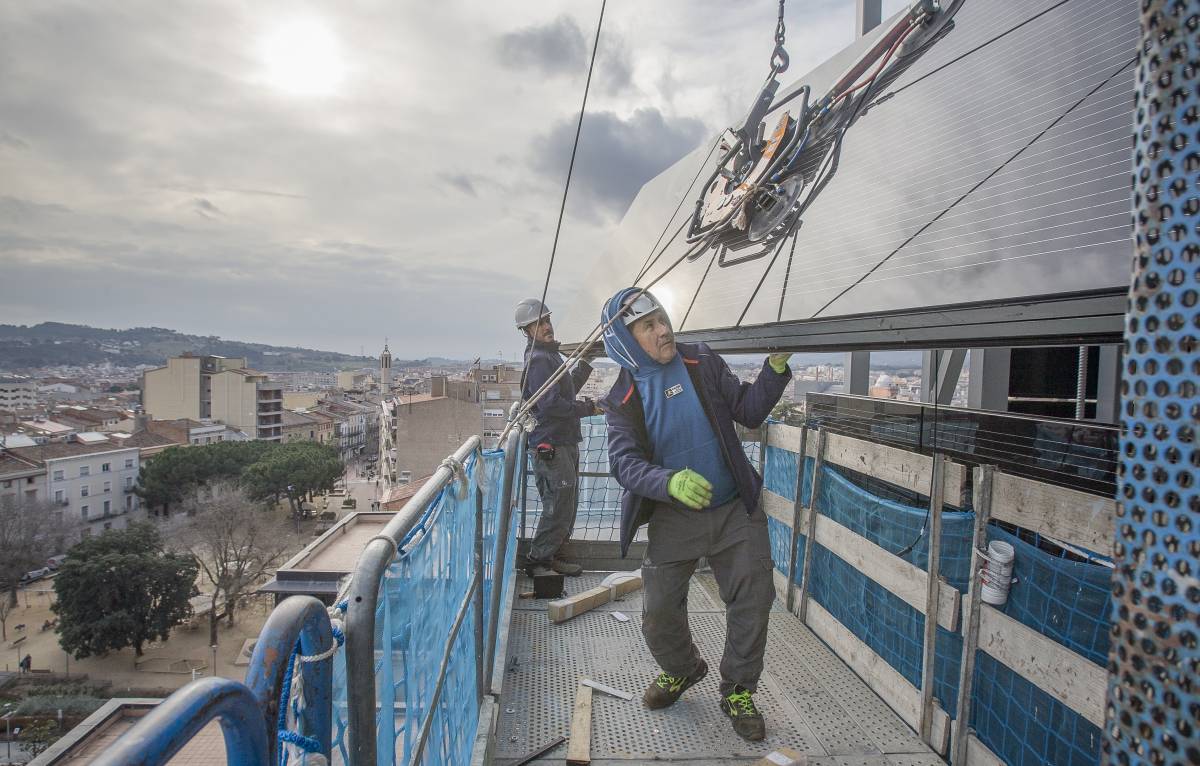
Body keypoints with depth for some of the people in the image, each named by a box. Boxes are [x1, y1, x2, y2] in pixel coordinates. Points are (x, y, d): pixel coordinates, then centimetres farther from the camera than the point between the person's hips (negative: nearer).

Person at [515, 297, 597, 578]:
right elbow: (551, 404, -23)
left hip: (565, 443, 10)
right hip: (551, 446, -10)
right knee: (558, 507, -5)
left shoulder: (551, 356, 18)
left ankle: (553, 555, 29)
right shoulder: (538, 360, -14)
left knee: (566, 505, 17)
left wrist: (584, 366, 19)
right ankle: (538, 562, 7)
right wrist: (588, 408, -14)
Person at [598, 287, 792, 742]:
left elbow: (748, 412, -1)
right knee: (660, 613, 4)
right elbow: (624, 463, -17)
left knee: (752, 603, 5)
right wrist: (670, 482, -36)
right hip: (671, 517, -1)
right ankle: (681, 670, 38)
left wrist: (776, 368, -16)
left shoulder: (702, 363, -3)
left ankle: (738, 692, 28)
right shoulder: (622, 400, -8)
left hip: (735, 510, 1)